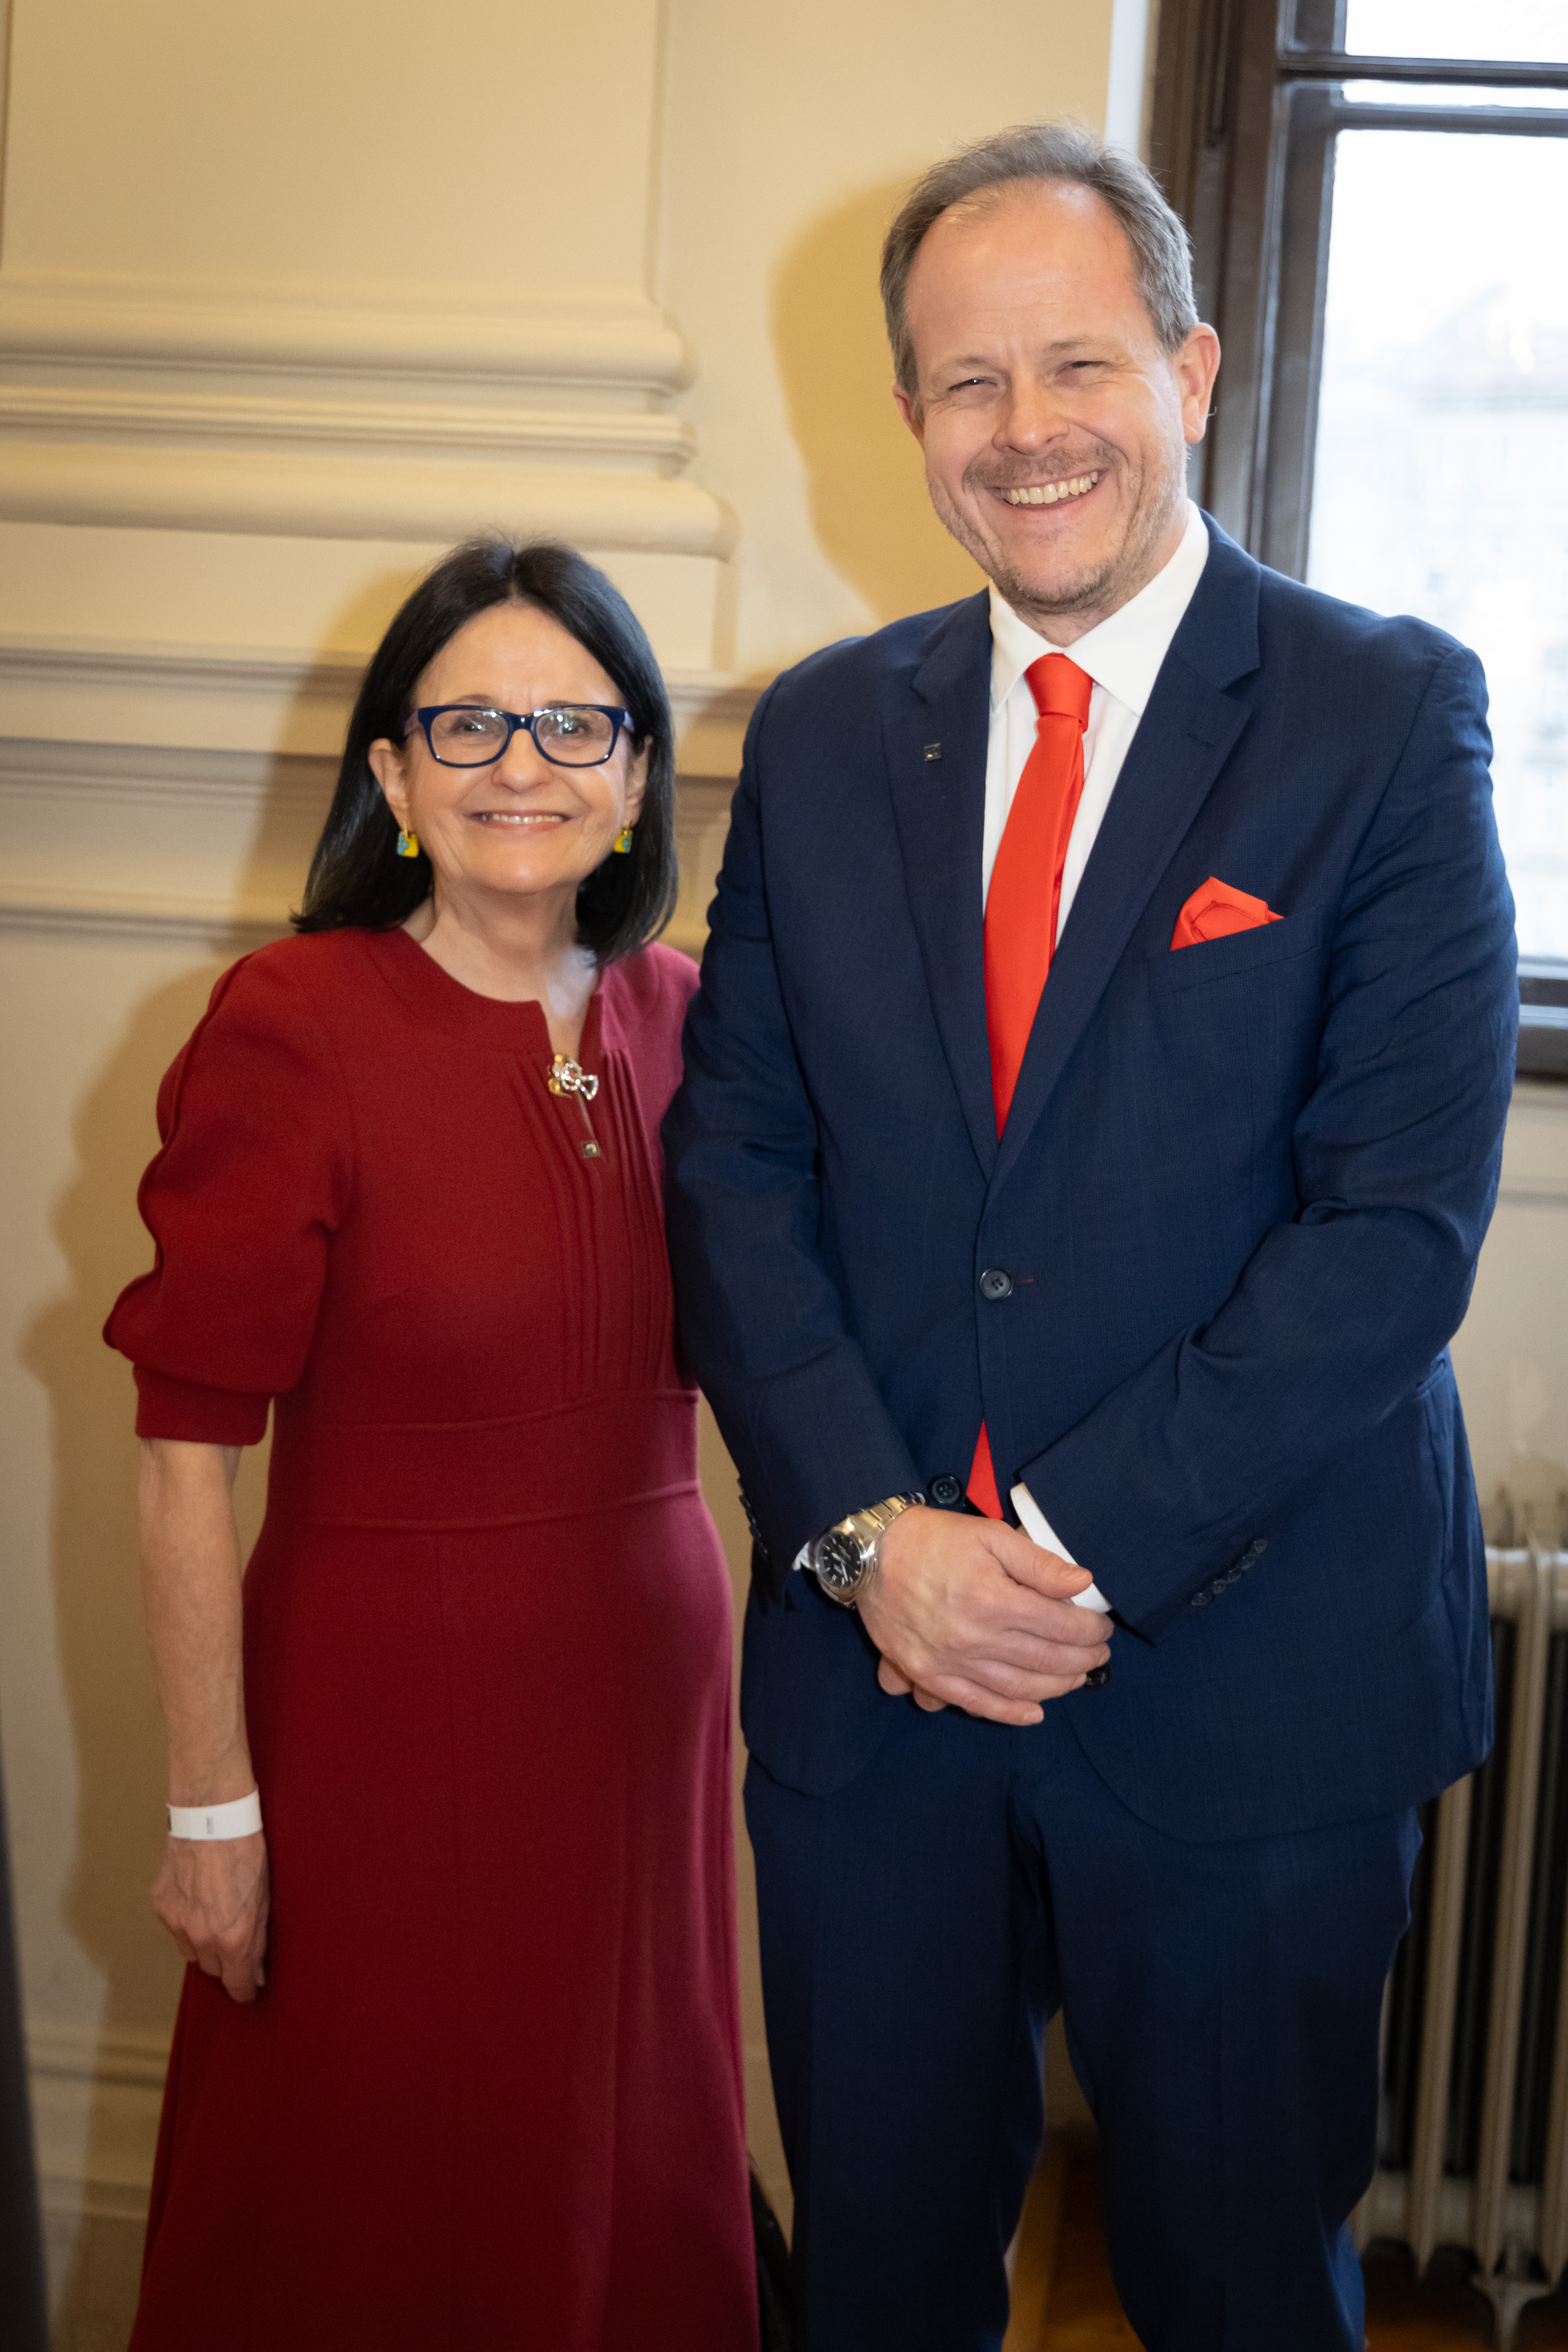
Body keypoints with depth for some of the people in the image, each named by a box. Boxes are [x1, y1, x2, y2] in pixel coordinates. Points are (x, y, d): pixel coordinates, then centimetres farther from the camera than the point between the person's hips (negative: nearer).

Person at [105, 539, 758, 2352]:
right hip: (387, 1706, -4)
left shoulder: (679, 1017, 1)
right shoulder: (292, 1031, -15)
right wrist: (211, 1804, -13)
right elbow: (186, 1451, -14)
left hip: (650, 1676, 5)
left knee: (625, 2181, 20)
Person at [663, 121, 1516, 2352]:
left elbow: (1403, 1211, -12)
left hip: (1245, 1674, -3)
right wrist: (867, 1533, -11)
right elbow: (733, 1159, 3)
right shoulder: (822, 733, 7)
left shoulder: (1387, 712, -5)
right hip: (866, 1659, 3)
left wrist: (1082, 1546, -17)